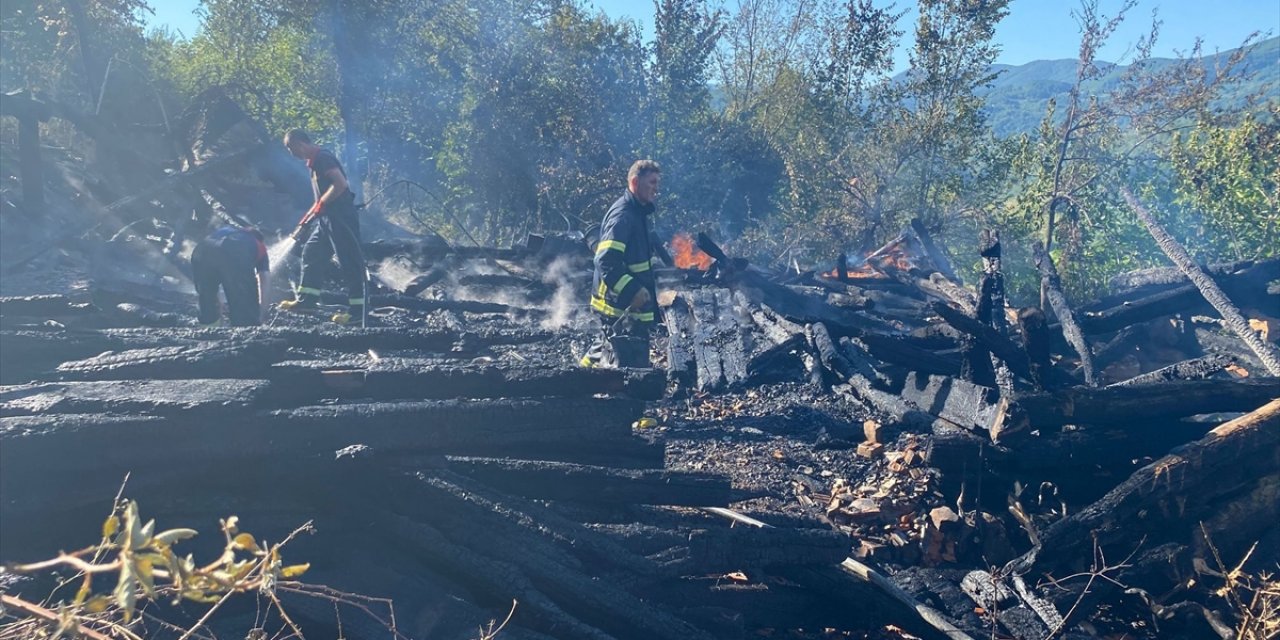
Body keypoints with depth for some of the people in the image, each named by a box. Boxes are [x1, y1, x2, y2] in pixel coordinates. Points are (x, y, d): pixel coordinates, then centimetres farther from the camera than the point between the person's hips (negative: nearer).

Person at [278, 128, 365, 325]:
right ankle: (306, 300, 22)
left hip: (341, 217, -11)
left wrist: (321, 204, -16)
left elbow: (340, 184, -25)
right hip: (327, 218, 11)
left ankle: (358, 310, -4)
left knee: (349, 261, -7)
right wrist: (308, 216, 21)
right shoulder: (314, 161, 17)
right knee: (311, 253, 14)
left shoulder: (323, 158, -14)